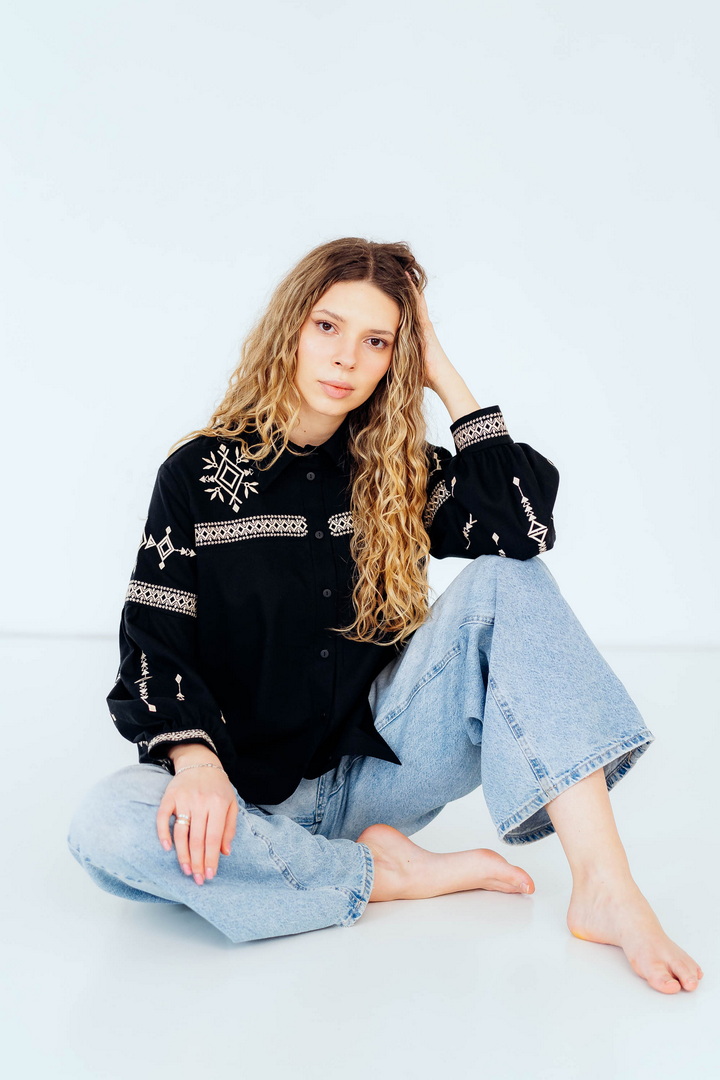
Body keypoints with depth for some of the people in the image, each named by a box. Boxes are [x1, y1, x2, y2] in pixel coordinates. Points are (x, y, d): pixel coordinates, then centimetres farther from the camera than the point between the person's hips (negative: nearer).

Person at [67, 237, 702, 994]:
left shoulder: (400, 474, 5)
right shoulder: (200, 474, -1)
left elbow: (527, 525, -14)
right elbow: (154, 647, -6)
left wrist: (444, 378, -7)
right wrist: (194, 760, -26)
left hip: (375, 768, 2)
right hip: (251, 793, -1)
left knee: (507, 581, -17)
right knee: (105, 826, -33)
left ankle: (605, 888, -27)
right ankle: (389, 875, -17)